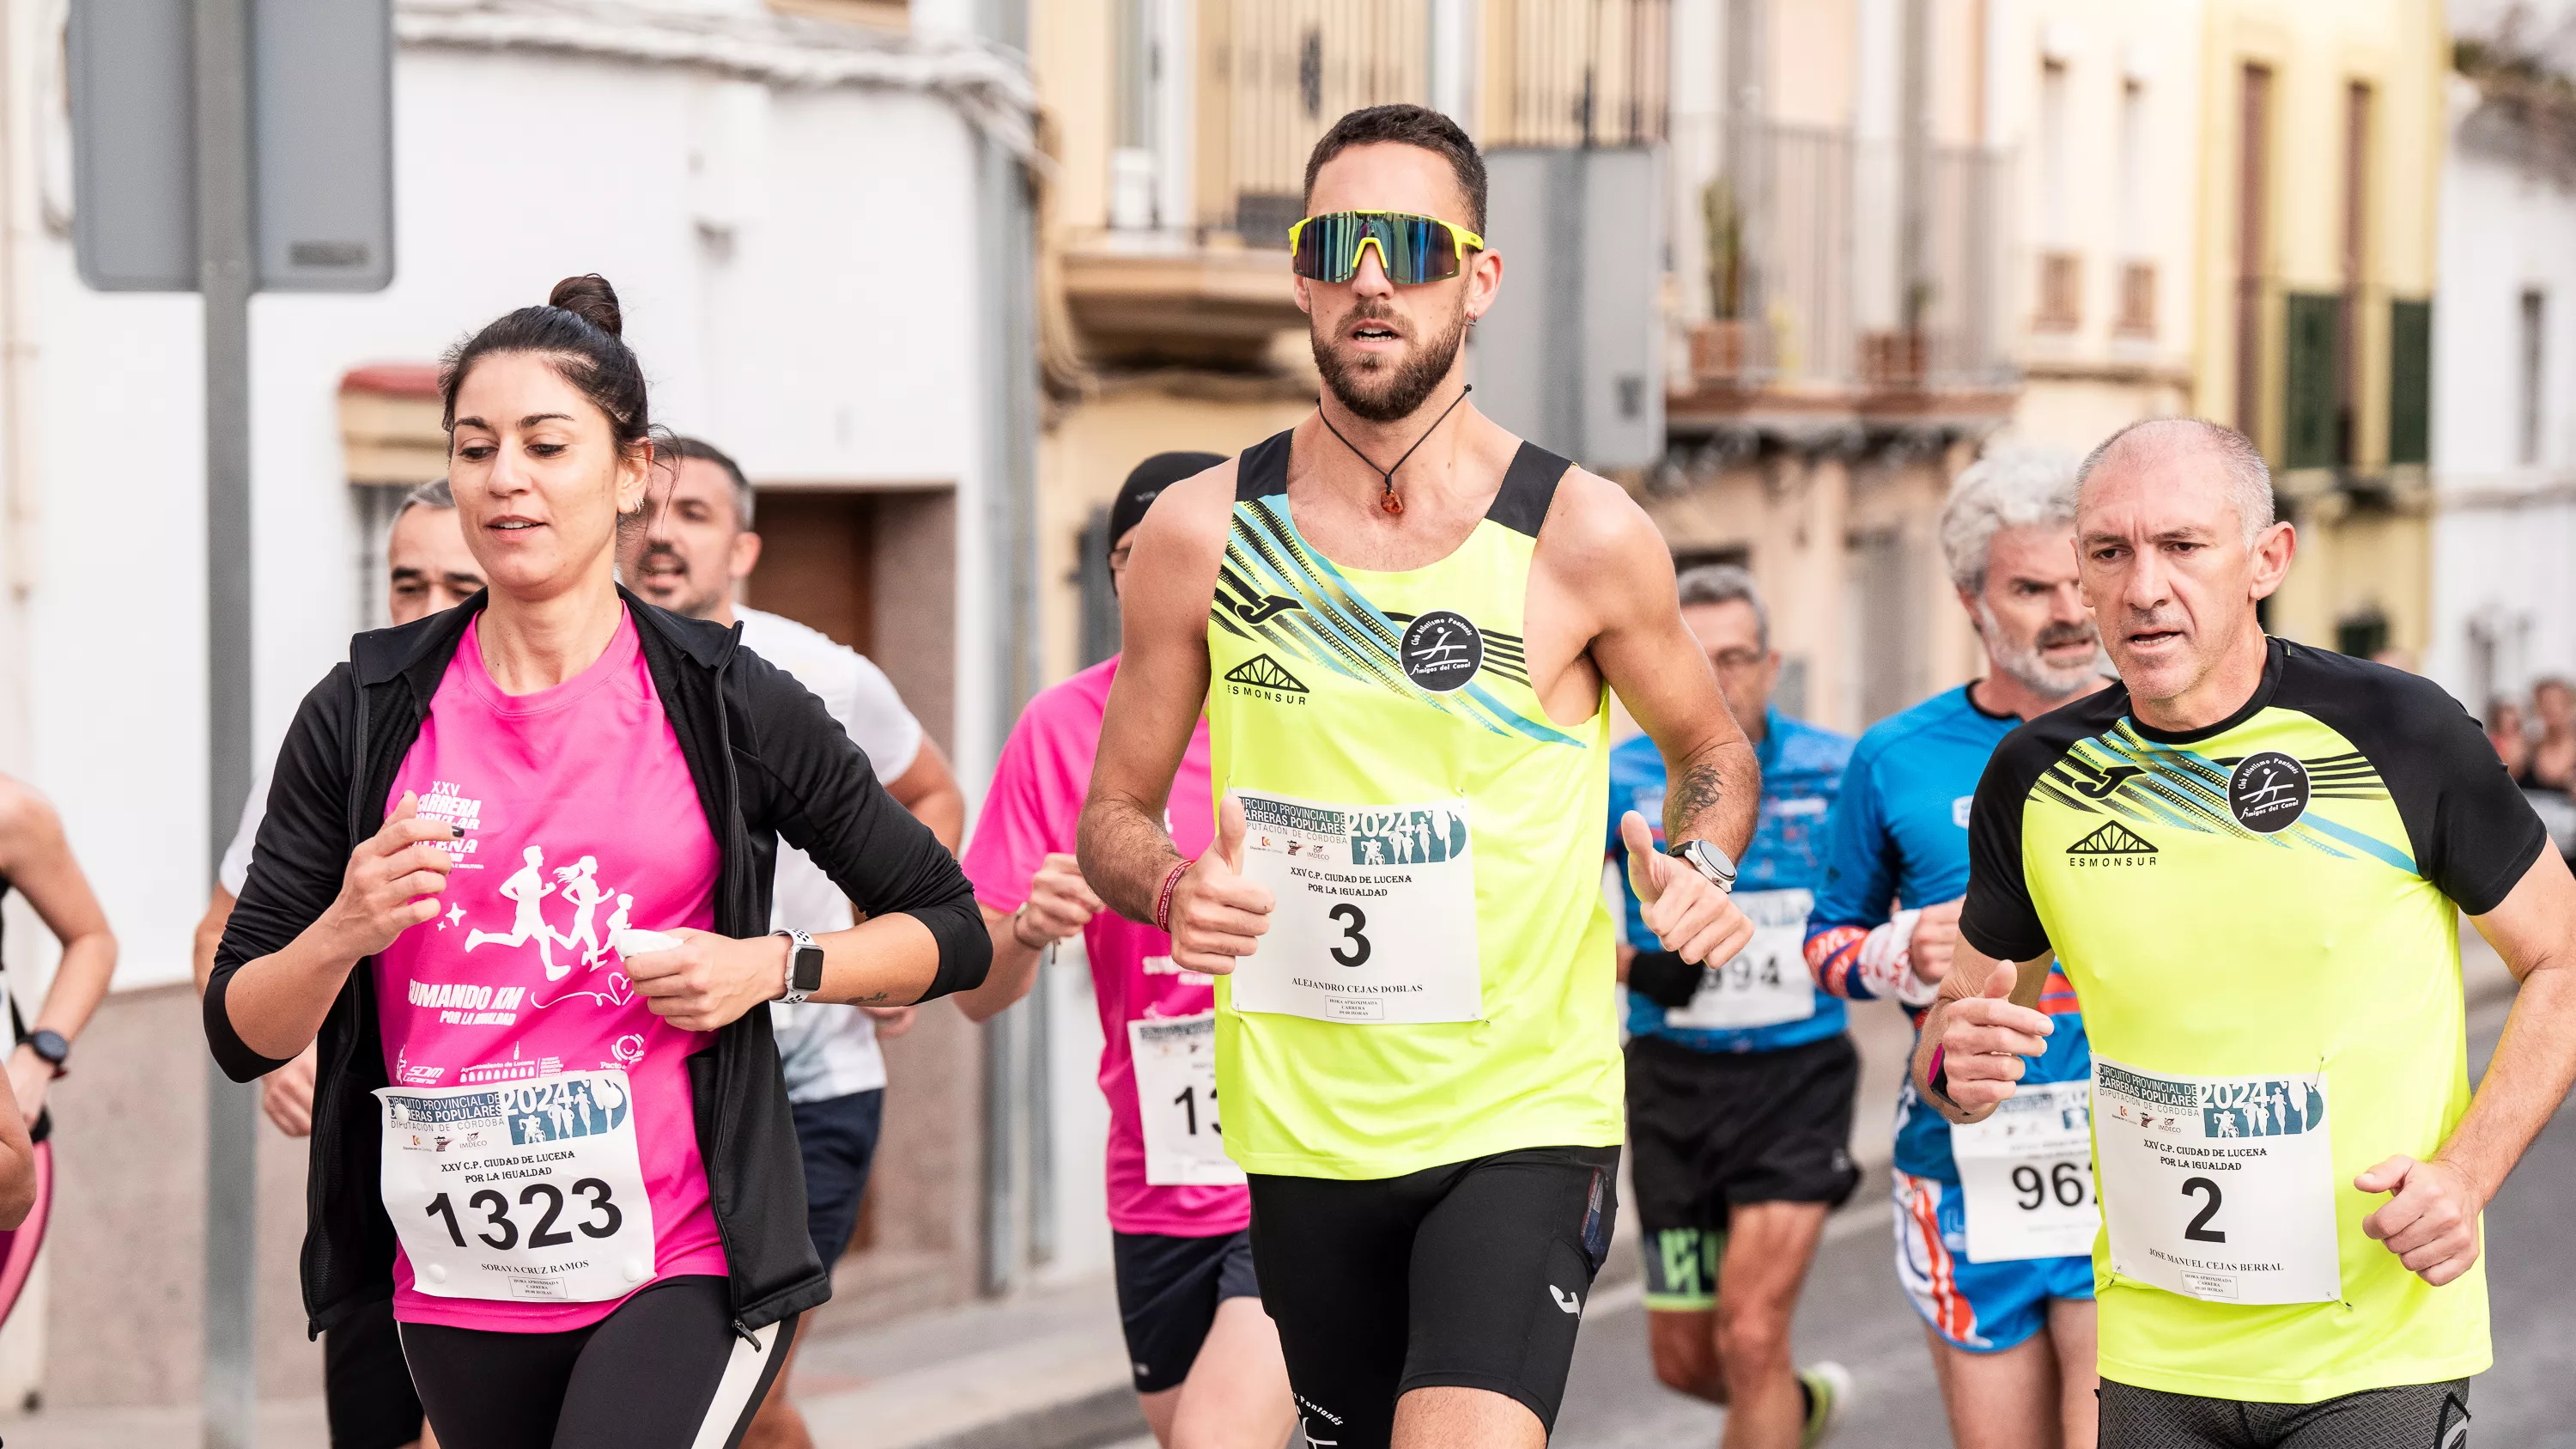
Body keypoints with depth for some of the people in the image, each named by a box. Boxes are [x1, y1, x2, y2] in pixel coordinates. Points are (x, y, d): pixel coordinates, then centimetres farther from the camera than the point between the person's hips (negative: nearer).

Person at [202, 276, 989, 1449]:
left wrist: (771, 966, -8)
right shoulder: (364, 716, 3)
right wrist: (345, 931, -15)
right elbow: (240, 1034, 4)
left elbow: (950, 931, 8)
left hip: (681, 1264, -3)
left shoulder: (730, 707, -1)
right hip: (457, 1283, 3)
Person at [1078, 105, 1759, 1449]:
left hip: (1524, 1117, -3)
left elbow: (1712, 750, 12)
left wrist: (1698, 865, -10)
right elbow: (1113, 815, 8)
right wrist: (1172, 887, -15)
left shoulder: (1582, 534, -5)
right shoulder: (1202, 532, -1)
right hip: (1304, 1128, 3)